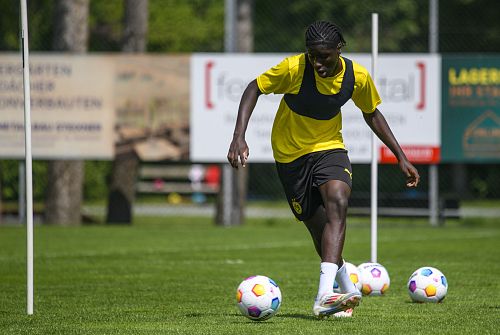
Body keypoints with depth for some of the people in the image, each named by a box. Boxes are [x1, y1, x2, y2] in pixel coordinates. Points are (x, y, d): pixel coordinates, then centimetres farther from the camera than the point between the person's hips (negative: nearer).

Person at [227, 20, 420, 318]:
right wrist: (239, 137, -23)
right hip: (291, 154, -1)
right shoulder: (294, 68, -22)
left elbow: (371, 113, 6)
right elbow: (255, 89, -12)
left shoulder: (357, 76, -12)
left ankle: (325, 296, -40)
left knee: (337, 202, -29)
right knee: (319, 228, 0)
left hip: (330, 148, 1)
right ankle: (349, 292, 27)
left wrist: (401, 156, 6)